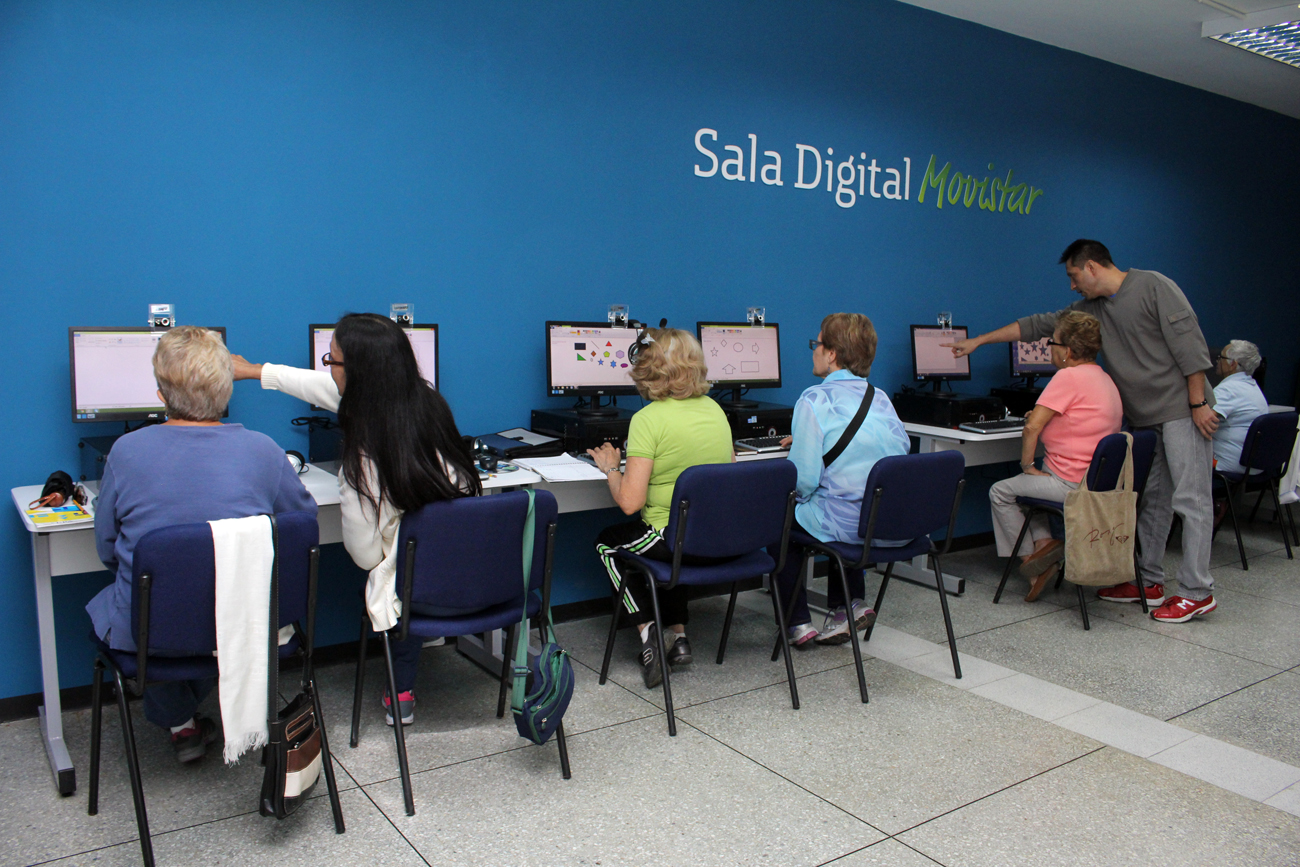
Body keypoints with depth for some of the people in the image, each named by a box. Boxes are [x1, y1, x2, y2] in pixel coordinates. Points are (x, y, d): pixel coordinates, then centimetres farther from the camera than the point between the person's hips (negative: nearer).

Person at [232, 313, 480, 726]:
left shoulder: (364, 459, -25)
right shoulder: (427, 399, -6)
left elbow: (366, 555, -10)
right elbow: (335, 389, 11)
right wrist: (255, 371, 26)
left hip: (429, 598, -5)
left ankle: (401, 694, 39)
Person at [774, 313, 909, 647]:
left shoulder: (815, 399, -12)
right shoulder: (881, 397, 8)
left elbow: (804, 478, -17)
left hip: (847, 525, -6)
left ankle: (798, 623, 22)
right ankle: (851, 604, 28)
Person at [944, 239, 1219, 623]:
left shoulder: (1154, 286, -7)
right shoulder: (1093, 307, 14)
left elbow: (1189, 343, -12)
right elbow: (1040, 324, 18)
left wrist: (1199, 403, -16)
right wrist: (978, 341, 18)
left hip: (1182, 409, -8)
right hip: (1145, 418, 8)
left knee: (1191, 499, -6)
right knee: (1151, 500, 9)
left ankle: (1197, 592, -4)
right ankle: (1148, 582, 15)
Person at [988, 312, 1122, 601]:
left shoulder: (1069, 376, -18)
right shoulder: (1105, 379, 12)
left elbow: (1032, 428, -21)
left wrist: (1027, 466, -9)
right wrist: (1045, 416, 12)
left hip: (1072, 484, -9)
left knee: (1000, 492, 6)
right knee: (1029, 485, 26)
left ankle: (1031, 555, 9)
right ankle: (1044, 544, 9)